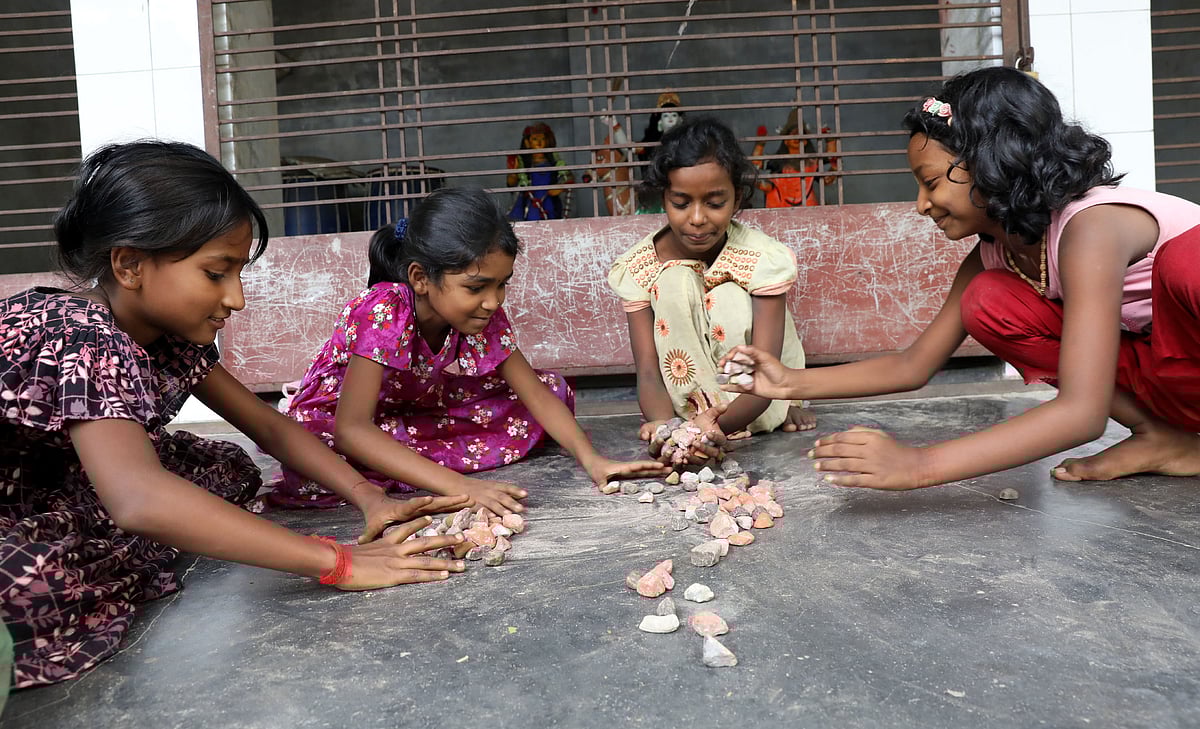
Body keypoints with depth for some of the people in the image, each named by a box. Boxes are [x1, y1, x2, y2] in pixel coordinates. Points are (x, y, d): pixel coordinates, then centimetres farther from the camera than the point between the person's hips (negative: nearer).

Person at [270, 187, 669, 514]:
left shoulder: (486, 319, -18)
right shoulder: (380, 313, -35)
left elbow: (535, 392, -11)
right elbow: (350, 429, -43)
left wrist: (592, 460, -27)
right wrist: (456, 484, -51)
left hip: (422, 414, 6)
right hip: (332, 416, -5)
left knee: (554, 386, -6)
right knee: (303, 469, -41)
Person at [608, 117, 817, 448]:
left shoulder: (765, 259, -23)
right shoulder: (637, 268, -17)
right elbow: (648, 373, -24)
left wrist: (720, 424, -51)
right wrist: (662, 423, -48)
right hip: (686, 396, 1)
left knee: (730, 300, -30)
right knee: (674, 282, -26)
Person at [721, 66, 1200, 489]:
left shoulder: (1090, 225, -29)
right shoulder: (991, 253, -4)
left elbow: (1083, 412, -37)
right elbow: (915, 365, 0)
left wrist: (919, 465, -43)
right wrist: (792, 383, -9)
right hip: (1160, 368, 7)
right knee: (988, 303, -10)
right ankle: (1162, 435, -6)